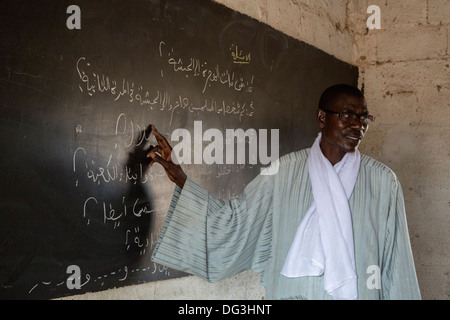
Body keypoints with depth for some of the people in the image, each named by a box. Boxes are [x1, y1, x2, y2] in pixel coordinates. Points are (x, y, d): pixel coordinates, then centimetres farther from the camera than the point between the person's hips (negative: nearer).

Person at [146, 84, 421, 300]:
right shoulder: (286, 171, -1)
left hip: (358, 292, 0)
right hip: (292, 291, 1)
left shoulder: (382, 180, -4)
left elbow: (394, 260, -2)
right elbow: (236, 217, 0)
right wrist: (177, 174, -4)